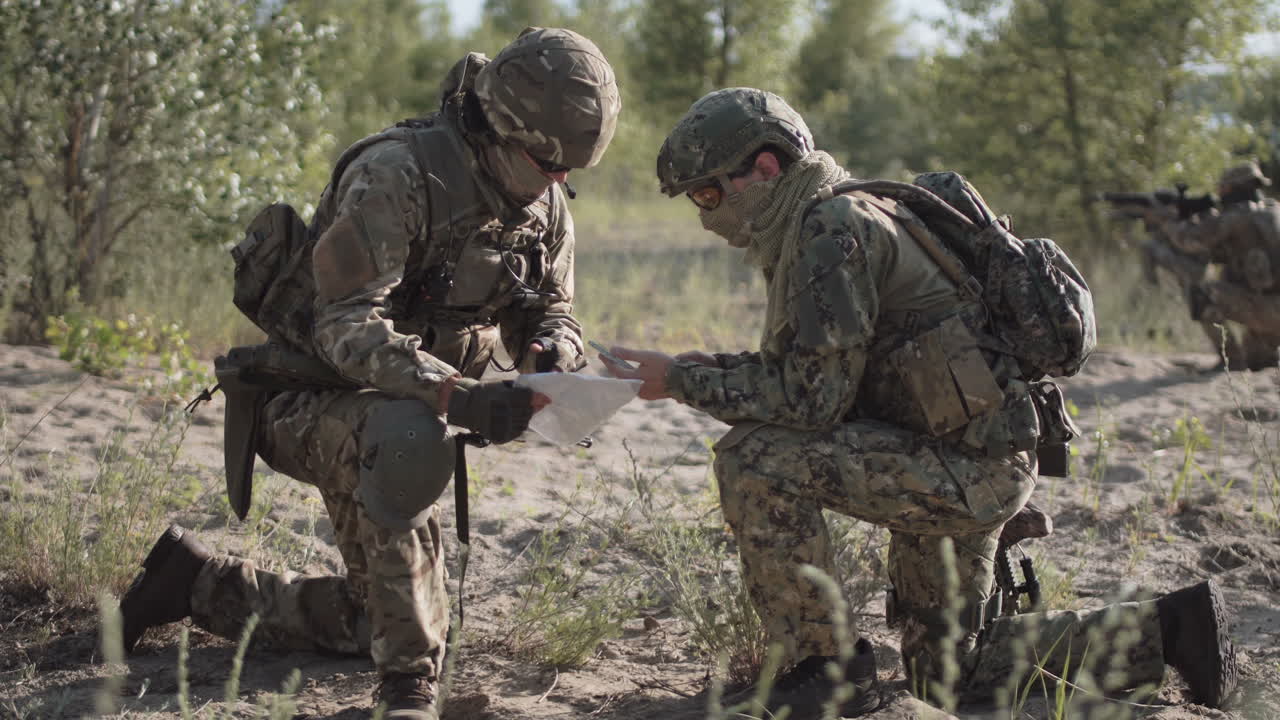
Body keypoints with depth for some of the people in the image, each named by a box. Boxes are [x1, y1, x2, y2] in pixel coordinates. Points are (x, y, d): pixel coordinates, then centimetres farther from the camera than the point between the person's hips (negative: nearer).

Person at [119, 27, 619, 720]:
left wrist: (548, 352, -20)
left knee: (372, 618, 15)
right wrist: (455, 394, -46)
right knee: (406, 439, -43)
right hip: (315, 398, -8)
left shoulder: (544, 205, -2)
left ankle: (194, 580, 31)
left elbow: (550, 311, 6)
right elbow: (346, 326, -32)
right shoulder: (396, 174, -26)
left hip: (409, 403, 8)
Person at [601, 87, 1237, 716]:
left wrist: (683, 382, -13)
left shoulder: (833, 227, -18)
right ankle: (1169, 627, 23)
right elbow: (826, 372, 18)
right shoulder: (816, 225, 14)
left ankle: (827, 668, -8)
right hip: (958, 467, 11)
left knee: (753, 459, -21)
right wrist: (717, 368, 5)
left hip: (970, 467, -11)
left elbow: (813, 400, -21)